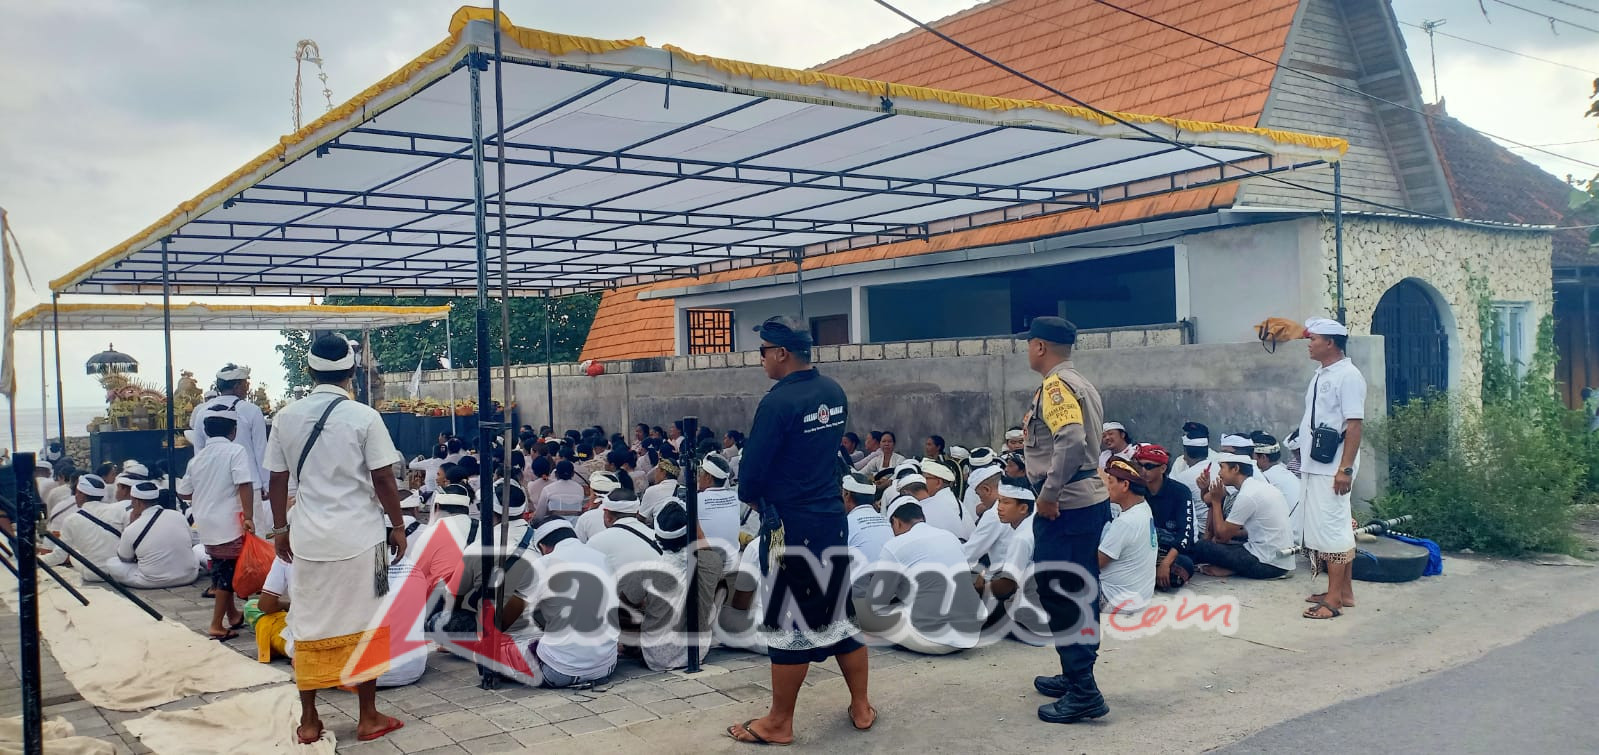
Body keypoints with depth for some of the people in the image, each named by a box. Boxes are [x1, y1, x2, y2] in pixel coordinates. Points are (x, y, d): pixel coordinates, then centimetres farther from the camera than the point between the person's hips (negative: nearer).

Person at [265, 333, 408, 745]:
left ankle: (308, 721, 18)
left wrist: (280, 529, 19)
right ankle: (368, 718, 14)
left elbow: (277, 481, 7)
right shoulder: (364, 417, -9)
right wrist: (398, 526, 4)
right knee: (364, 624, 7)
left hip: (308, 537, 3)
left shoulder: (287, 417, 2)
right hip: (359, 535, -3)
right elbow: (382, 480, -8)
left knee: (310, 626, 11)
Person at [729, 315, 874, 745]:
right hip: (833, 518, 7)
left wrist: (752, 498, 7)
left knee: (789, 622, 3)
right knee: (840, 612, 16)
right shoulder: (835, 393, 5)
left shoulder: (778, 402, -19)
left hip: (791, 527, -7)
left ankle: (779, 723, 15)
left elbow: (752, 470, -15)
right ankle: (861, 707, 25)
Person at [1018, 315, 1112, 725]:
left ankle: (1083, 693, -2)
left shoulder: (1055, 386, -14)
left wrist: (1048, 494, -22)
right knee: (1078, 596, 16)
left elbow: (1071, 441, -29)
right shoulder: (1080, 383, 17)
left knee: (1059, 598, -5)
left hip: (1064, 507, -10)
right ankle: (1076, 676, 26)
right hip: (1090, 501, 10)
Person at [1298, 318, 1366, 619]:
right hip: (1315, 466, 10)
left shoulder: (1347, 376, -14)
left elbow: (1355, 424, -19)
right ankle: (1344, 591, 22)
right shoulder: (1321, 374, 14)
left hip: (1332, 468, -9)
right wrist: (1304, 456, 20)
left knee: (1331, 529, -7)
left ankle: (1334, 599, -2)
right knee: (1336, 529, 14)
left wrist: (1346, 469, -23)